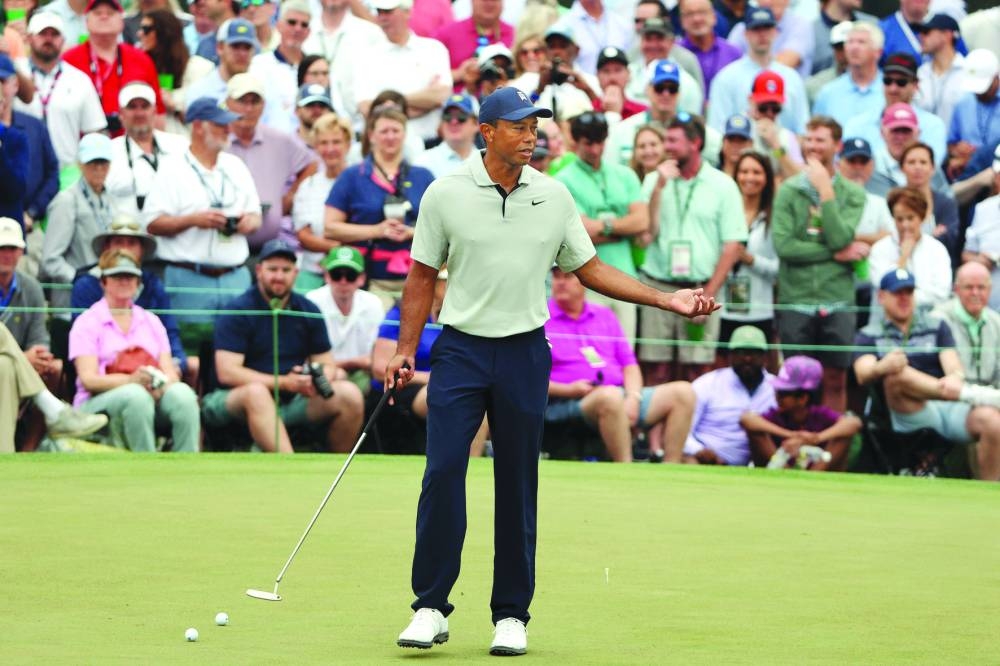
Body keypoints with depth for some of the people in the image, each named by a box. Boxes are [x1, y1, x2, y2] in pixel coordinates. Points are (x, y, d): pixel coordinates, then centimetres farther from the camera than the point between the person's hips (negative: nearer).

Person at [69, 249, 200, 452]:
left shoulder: (151, 321, 24)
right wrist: (131, 380, -23)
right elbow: (88, 379, -5)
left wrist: (160, 385, -13)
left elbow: (170, 373, 13)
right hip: (99, 403, -4)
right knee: (136, 396, -38)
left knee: (182, 393, -30)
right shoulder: (88, 323, 9)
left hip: (154, 397, 4)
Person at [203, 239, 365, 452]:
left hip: (293, 402, 5)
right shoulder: (238, 310, -5)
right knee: (256, 393, -39)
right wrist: (284, 382, -21)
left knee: (349, 394, -16)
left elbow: (327, 364, 12)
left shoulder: (307, 310, 11)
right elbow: (227, 372, -15)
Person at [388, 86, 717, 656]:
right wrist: (405, 351, 0)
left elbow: (590, 268, 10)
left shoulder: (554, 197, 4)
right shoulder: (446, 193, -2)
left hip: (524, 353, 2)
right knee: (443, 474, -10)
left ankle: (512, 615, 11)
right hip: (460, 351, -2)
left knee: (518, 487, 4)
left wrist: (667, 299, 2)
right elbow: (423, 276, 5)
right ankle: (431, 608, -2)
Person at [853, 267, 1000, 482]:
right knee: (896, 374, -34)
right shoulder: (868, 336, 15)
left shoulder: (936, 327, 22)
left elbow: (952, 363, 5)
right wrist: (882, 367, -32)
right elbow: (863, 375, -6)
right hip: (907, 414, -2)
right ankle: (972, 395, -36)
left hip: (949, 408, 2)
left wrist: (955, 377, -22)